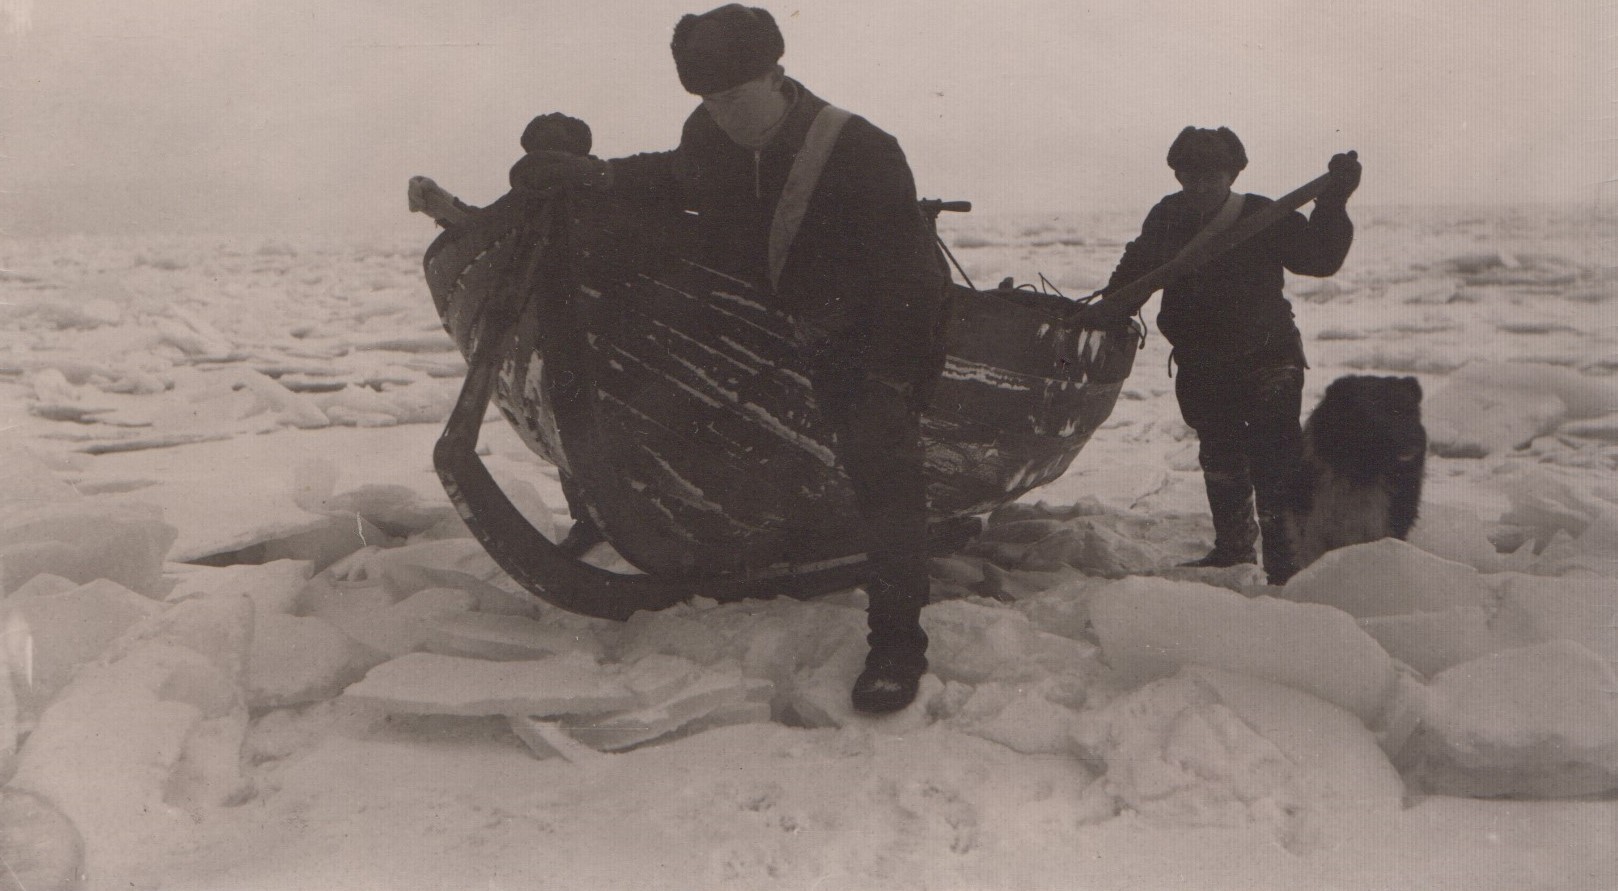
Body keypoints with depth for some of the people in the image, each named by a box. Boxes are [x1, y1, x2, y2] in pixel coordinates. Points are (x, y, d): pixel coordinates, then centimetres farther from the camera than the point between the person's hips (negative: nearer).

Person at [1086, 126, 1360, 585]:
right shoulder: (1167, 219, 1)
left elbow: (1319, 257, -15)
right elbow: (1136, 269, 15)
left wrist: (1333, 203, -26)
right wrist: (1104, 311, 4)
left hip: (1267, 362, -5)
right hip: (1201, 368, 5)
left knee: (1275, 462, -10)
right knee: (1220, 460, 17)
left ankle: (1286, 560, -3)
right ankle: (1233, 547, 33)